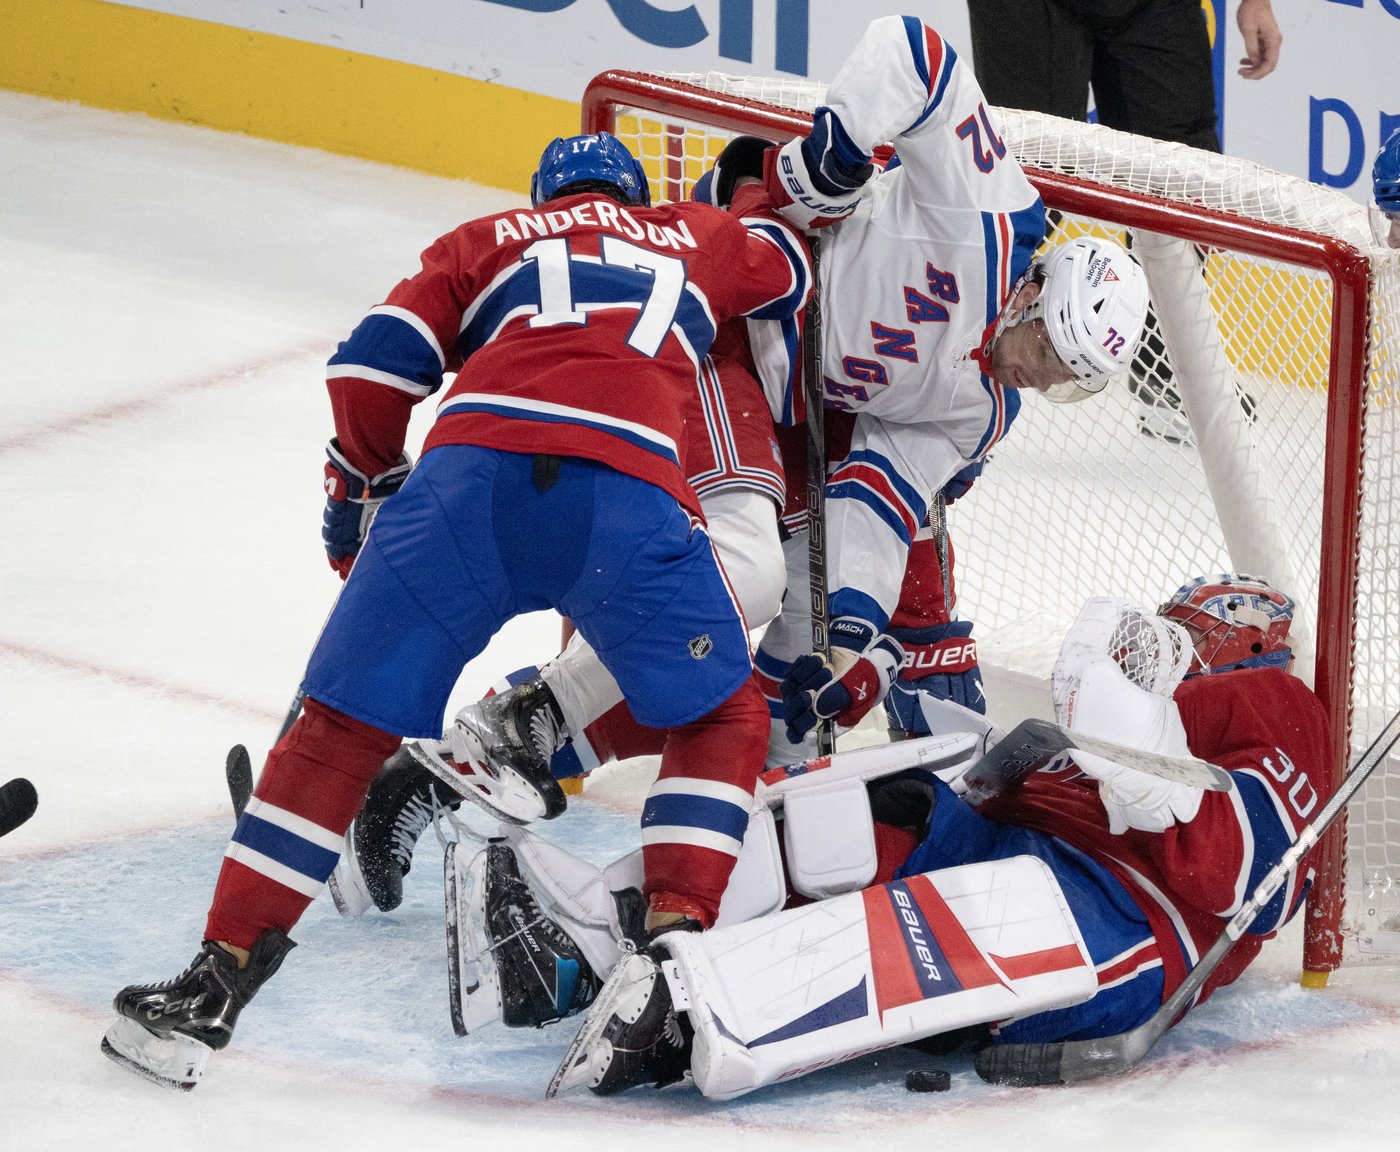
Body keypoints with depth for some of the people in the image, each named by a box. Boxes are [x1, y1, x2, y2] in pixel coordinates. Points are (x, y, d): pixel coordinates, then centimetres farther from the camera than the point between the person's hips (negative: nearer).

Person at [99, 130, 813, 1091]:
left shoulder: (487, 242, 31)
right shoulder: (695, 238, 33)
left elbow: (374, 364, 19)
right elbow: (791, 266, 51)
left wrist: (364, 485, 34)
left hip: (471, 471, 1)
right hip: (631, 492, -1)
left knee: (342, 726, 7)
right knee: (721, 718, 21)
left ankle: (217, 981, 3)